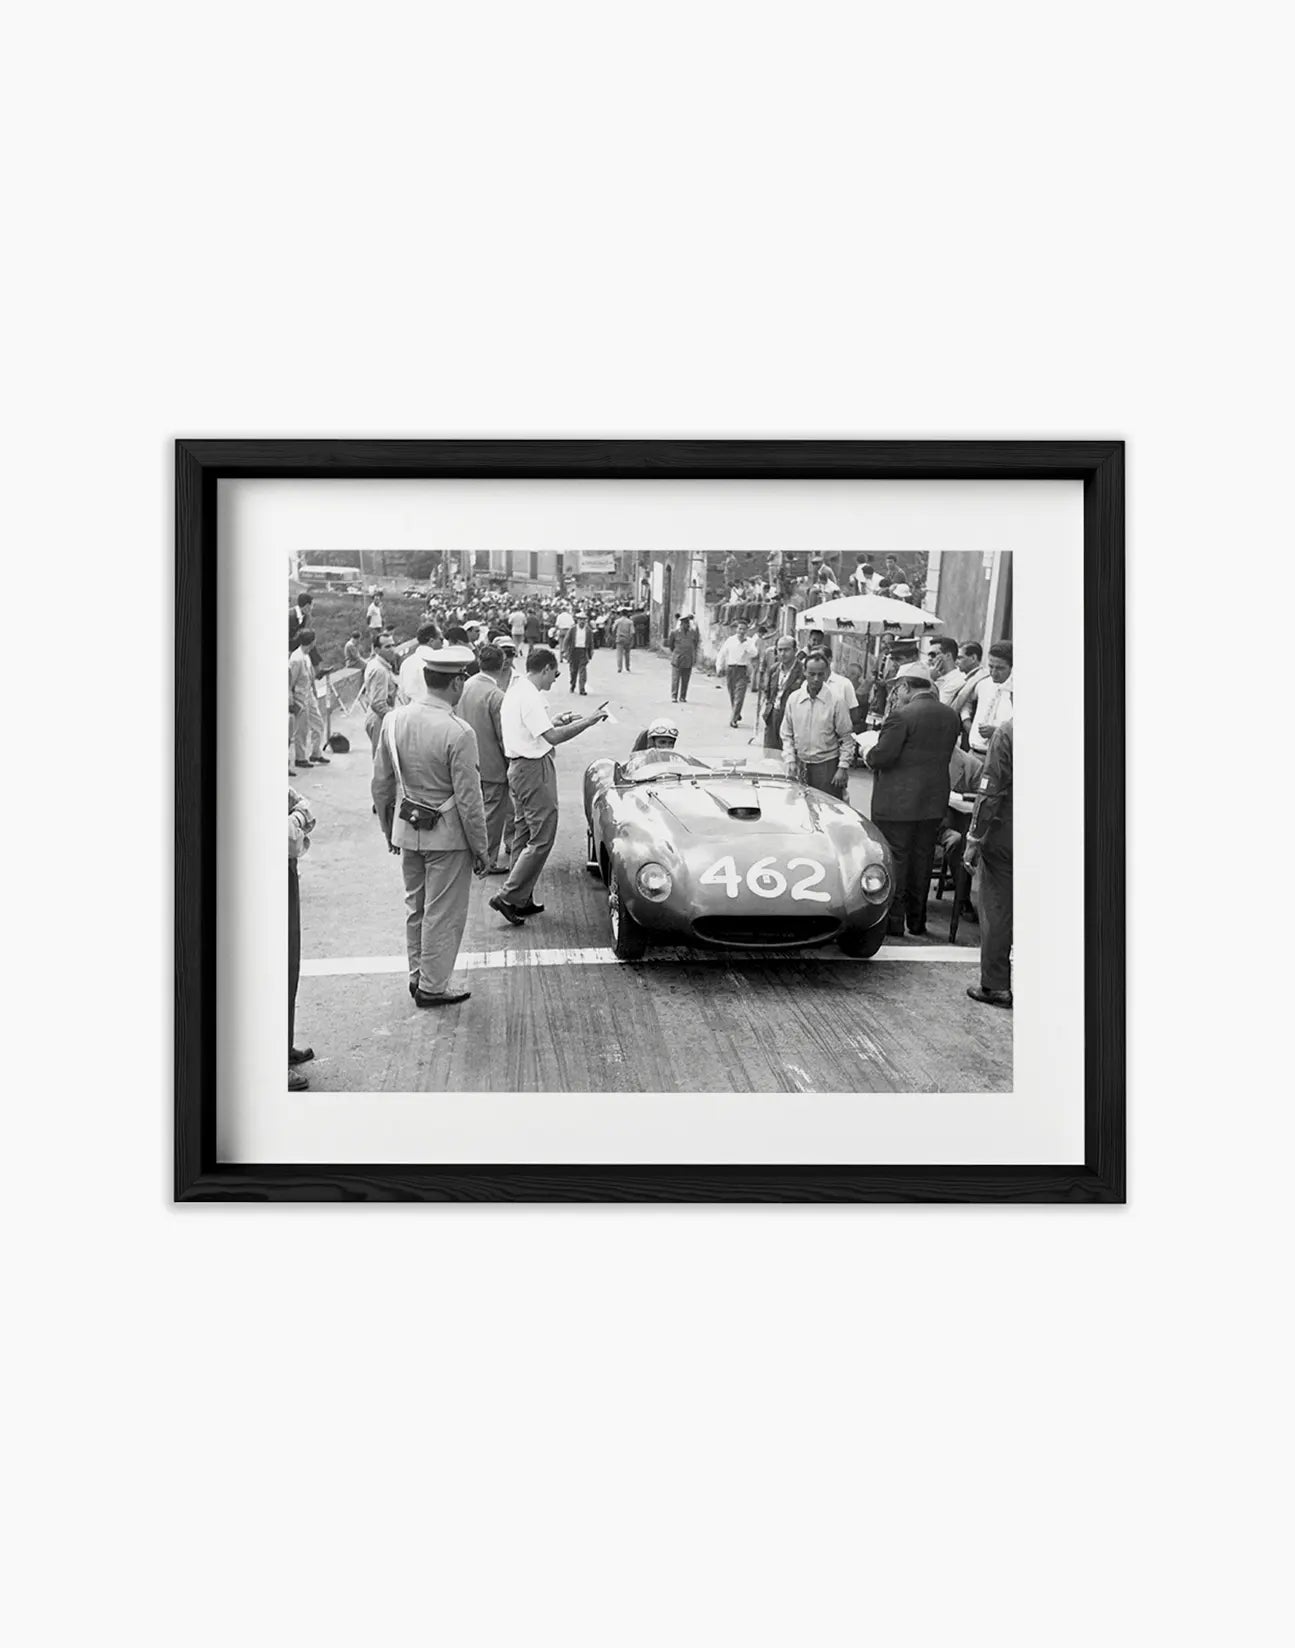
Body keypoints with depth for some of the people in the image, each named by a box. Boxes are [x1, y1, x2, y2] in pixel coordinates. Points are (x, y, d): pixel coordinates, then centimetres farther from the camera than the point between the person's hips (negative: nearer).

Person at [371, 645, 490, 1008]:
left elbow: (381, 783, 5)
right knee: (443, 913, 8)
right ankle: (432, 987, 17)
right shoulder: (458, 733, -22)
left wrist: (389, 830, 18)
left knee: (415, 907, 21)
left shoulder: (395, 720, -4)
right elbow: (468, 799, -18)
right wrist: (480, 849, -6)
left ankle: (418, 976, 33)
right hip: (448, 835, -6)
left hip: (406, 829, 6)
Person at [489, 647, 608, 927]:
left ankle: (522, 900, 21)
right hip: (534, 769, -11)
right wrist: (587, 722, -19)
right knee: (542, 838, -7)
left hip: (519, 767, 11)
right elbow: (552, 737, -24)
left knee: (524, 835, 16)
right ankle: (508, 897, -9)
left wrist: (558, 721, 19)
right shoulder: (530, 697, -19)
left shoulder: (515, 692, 13)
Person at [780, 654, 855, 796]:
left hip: (827, 767, -3)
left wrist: (843, 768, -8)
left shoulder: (835, 702, -7)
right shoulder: (794, 699, 2)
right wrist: (790, 760, -1)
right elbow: (787, 735, 9)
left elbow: (847, 739, -3)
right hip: (801, 767, 3)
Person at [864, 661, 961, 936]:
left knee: (895, 859, 3)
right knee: (922, 859, 15)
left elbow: (883, 756, -19)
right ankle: (917, 920, 22)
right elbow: (944, 753, 12)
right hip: (934, 801, 7)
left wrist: (868, 755, 3)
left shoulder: (901, 716, -17)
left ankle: (893, 920, 7)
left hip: (898, 801, -7)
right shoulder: (950, 716, 5)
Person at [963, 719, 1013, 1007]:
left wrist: (974, 840, -8)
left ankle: (996, 986, 11)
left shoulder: (1006, 733, -15)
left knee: (996, 911, 6)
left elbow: (990, 792, -14)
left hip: (1004, 835, -4)